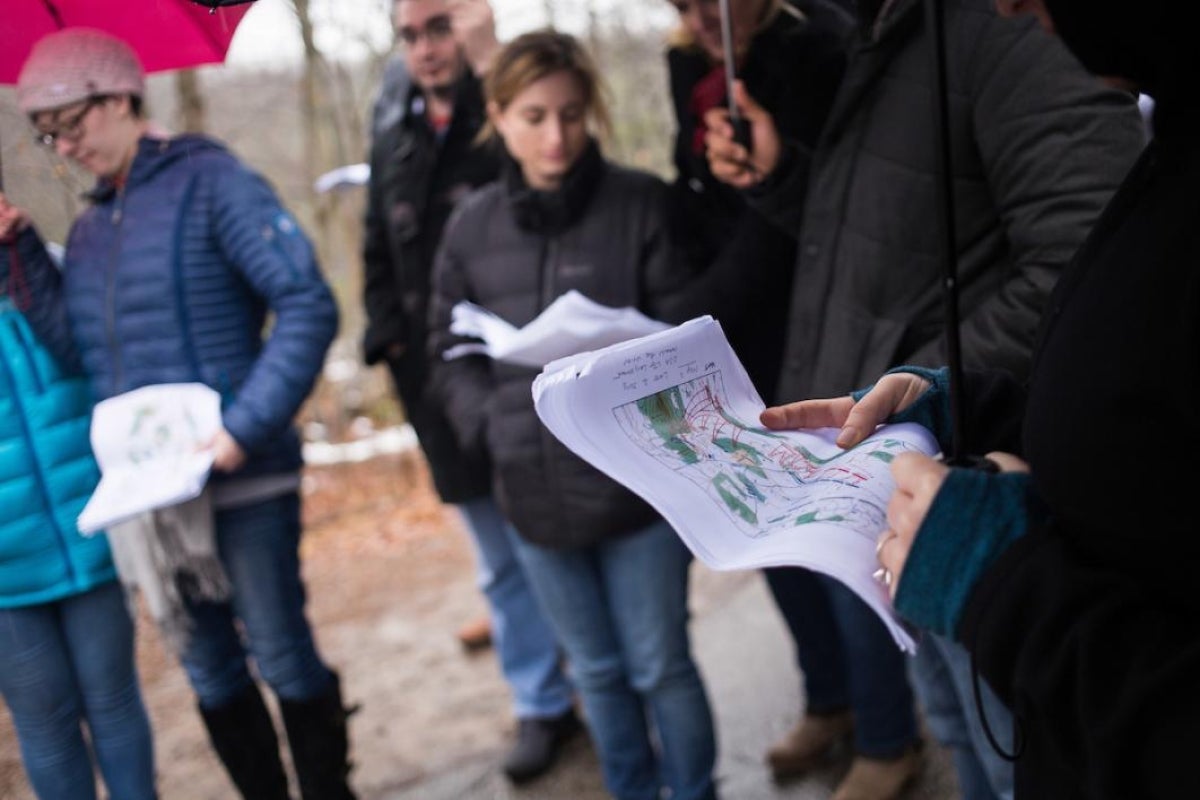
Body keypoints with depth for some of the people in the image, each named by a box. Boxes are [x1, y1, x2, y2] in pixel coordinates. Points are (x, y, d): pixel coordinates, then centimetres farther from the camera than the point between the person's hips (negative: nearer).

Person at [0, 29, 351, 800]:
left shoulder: (210, 182, -7)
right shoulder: (89, 227, 14)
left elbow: (308, 306, -15)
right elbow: (75, 344, 6)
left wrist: (245, 428, -22)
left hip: (242, 478, -6)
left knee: (281, 654, 2)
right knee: (209, 666, 13)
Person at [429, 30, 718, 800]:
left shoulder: (641, 202, -7)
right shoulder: (472, 226, 2)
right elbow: (451, 350, 8)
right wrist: (490, 423, -9)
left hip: (637, 482, -3)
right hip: (535, 492, 3)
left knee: (660, 667, 8)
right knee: (597, 672, 18)